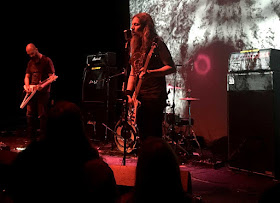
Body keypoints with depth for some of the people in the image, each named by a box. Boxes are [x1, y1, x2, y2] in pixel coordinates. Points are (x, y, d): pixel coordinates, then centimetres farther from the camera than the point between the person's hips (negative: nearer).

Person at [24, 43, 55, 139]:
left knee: (42, 115, -6)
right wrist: (27, 86, -2)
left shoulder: (46, 60, -4)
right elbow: (27, 76, 18)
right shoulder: (30, 63, 16)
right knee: (30, 115, 5)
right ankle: (31, 137, 15)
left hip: (43, 92, -6)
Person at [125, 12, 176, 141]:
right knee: (143, 136, 12)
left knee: (154, 136, -6)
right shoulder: (136, 46, 15)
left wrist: (151, 72, -23)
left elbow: (172, 68, -10)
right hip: (139, 97, 7)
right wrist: (129, 93, 4)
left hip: (155, 96, -7)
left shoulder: (156, 44, -6)